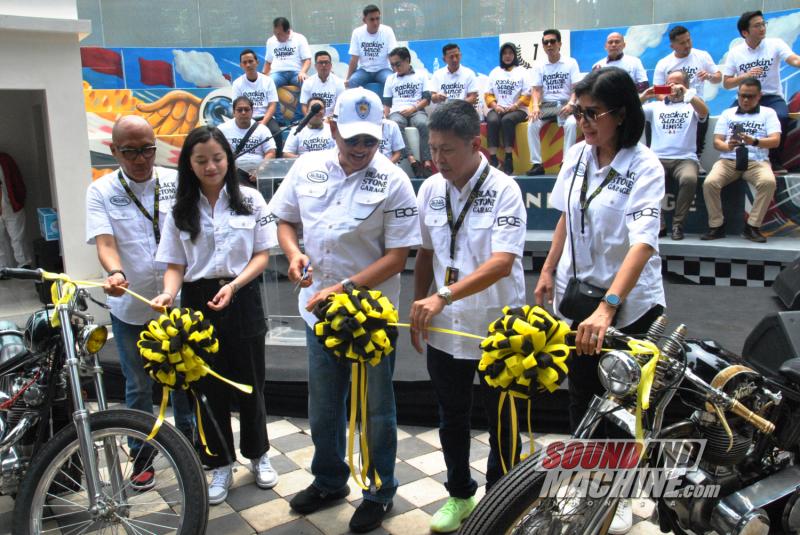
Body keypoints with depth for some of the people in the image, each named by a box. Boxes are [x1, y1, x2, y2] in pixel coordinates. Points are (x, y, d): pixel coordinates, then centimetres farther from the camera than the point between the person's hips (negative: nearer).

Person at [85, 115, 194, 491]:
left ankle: (187, 438, 38)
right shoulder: (101, 191, -4)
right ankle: (142, 453, 30)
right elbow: (105, 242, -15)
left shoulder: (176, 181, -3)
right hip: (130, 308, -1)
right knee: (138, 386, 12)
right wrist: (115, 273, -36)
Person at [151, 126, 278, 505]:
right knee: (209, 387, 10)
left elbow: (262, 255, -3)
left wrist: (233, 286, -17)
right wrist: (169, 293, -19)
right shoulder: (180, 210, 2)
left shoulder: (250, 200, -2)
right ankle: (221, 464, 26)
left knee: (249, 383, 10)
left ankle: (258, 454, 32)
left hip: (242, 300, -1)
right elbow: (175, 265, 2)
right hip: (198, 302, 1)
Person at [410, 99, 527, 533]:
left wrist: (443, 295, -33)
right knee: (452, 417, 18)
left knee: (500, 419, 13)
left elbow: (503, 262, -24)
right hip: (444, 328, 4)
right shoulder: (430, 189, 0)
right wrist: (419, 310, 9)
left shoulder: (503, 190, -14)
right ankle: (459, 494, 38)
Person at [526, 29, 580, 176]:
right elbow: (536, 89, 3)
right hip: (546, 105, 2)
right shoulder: (540, 67, 9)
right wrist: (535, 106, -18)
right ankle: (537, 164, -21)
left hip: (564, 104, -2)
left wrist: (571, 104, -23)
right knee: (532, 124, -26)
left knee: (572, 123, -34)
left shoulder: (571, 63, 2)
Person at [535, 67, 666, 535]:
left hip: (628, 303, -5)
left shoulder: (645, 167, -18)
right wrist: (548, 272, 11)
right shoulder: (578, 154, 0)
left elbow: (643, 244, -30)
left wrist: (607, 308, -41)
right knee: (581, 396, 14)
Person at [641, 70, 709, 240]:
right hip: (658, 158, 1)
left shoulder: (692, 105, 16)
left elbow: (704, 112, -8)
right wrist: (644, 96, -4)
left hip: (685, 158, -1)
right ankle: (658, 224, -18)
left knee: (689, 179, -35)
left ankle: (678, 224, -18)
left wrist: (686, 93, -14)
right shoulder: (655, 106, 21)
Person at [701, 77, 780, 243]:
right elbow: (716, 142, 9)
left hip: (757, 161, -1)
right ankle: (716, 226, -14)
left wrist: (754, 141, -22)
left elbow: (775, 141, -2)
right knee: (709, 183, -29)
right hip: (728, 160, 1)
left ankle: (752, 227, -22)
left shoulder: (768, 113, 12)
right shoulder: (727, 113, 18)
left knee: (768, 182, -34)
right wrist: (728, 146, -15)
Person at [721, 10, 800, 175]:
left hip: (772, 97, -1)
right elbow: (726, 84, 3)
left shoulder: (775, 44, 0)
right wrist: (745, 76, -15)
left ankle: (774, 161, -9)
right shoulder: (735, 52, 4)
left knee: (782, 117, -31)